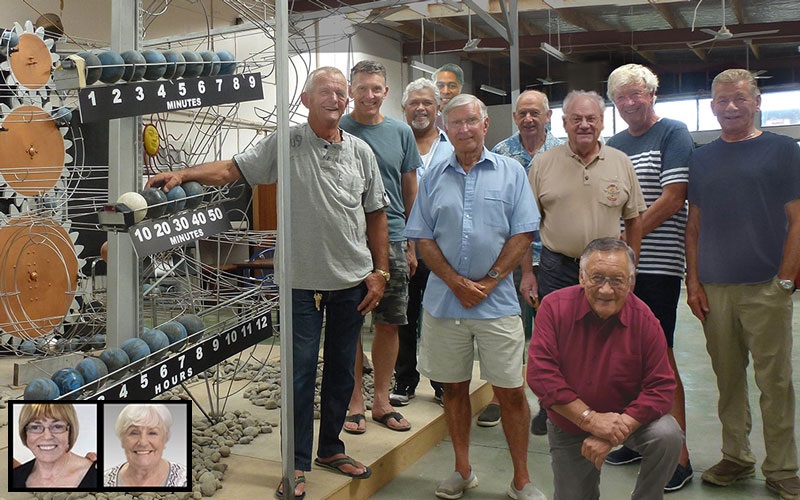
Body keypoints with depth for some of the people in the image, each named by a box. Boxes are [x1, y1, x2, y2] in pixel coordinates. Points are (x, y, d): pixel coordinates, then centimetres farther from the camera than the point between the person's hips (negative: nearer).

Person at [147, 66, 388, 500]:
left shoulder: (361, 152, 6)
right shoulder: (285, 145, -2)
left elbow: (375, 215, 9)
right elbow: (231, 169, -9)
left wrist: (380, 271, 5)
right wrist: (184, 173, -25)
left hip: (353, 280, 3)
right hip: (303, 281, -3)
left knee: (341, 368, 14)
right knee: (301, 370, 3)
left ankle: (330, 449, 32)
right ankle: (298, 464, 18)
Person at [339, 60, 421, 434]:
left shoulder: (401, 133, 8)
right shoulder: (337, 132, 0)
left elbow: (410, 192, 12)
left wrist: (412, 244, 11)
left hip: (392, 240, 3)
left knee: (389, 324, 8)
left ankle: (381, 401, 22)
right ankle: (355, 403, 19)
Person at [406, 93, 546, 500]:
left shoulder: (511, 172, 4)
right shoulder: (433, 177, 9)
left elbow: (523, 234, -1)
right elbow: (423, 239, 4)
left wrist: (489, 282, -10)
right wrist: (457, 283, -8)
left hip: (497, 301, -2)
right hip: (444, 301, 2)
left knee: (511, 391, 2)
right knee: (454, 388, 11)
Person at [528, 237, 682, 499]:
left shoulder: (644, 320, -19)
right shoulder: (555, 306, -20)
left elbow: (661, 387, -20)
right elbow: (540, 373, -24)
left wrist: (612, 435, -29)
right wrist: (590, 419, -29)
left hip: (628, 416, 0)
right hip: (569, 425, 1)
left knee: (668, 435, -28)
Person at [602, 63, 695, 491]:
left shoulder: (673, 134, -2)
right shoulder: (614, 145, 16)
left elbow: (673, 199, -11)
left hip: (657, 264, -6)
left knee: (659, 358, -6)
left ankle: (679, 456, 4)